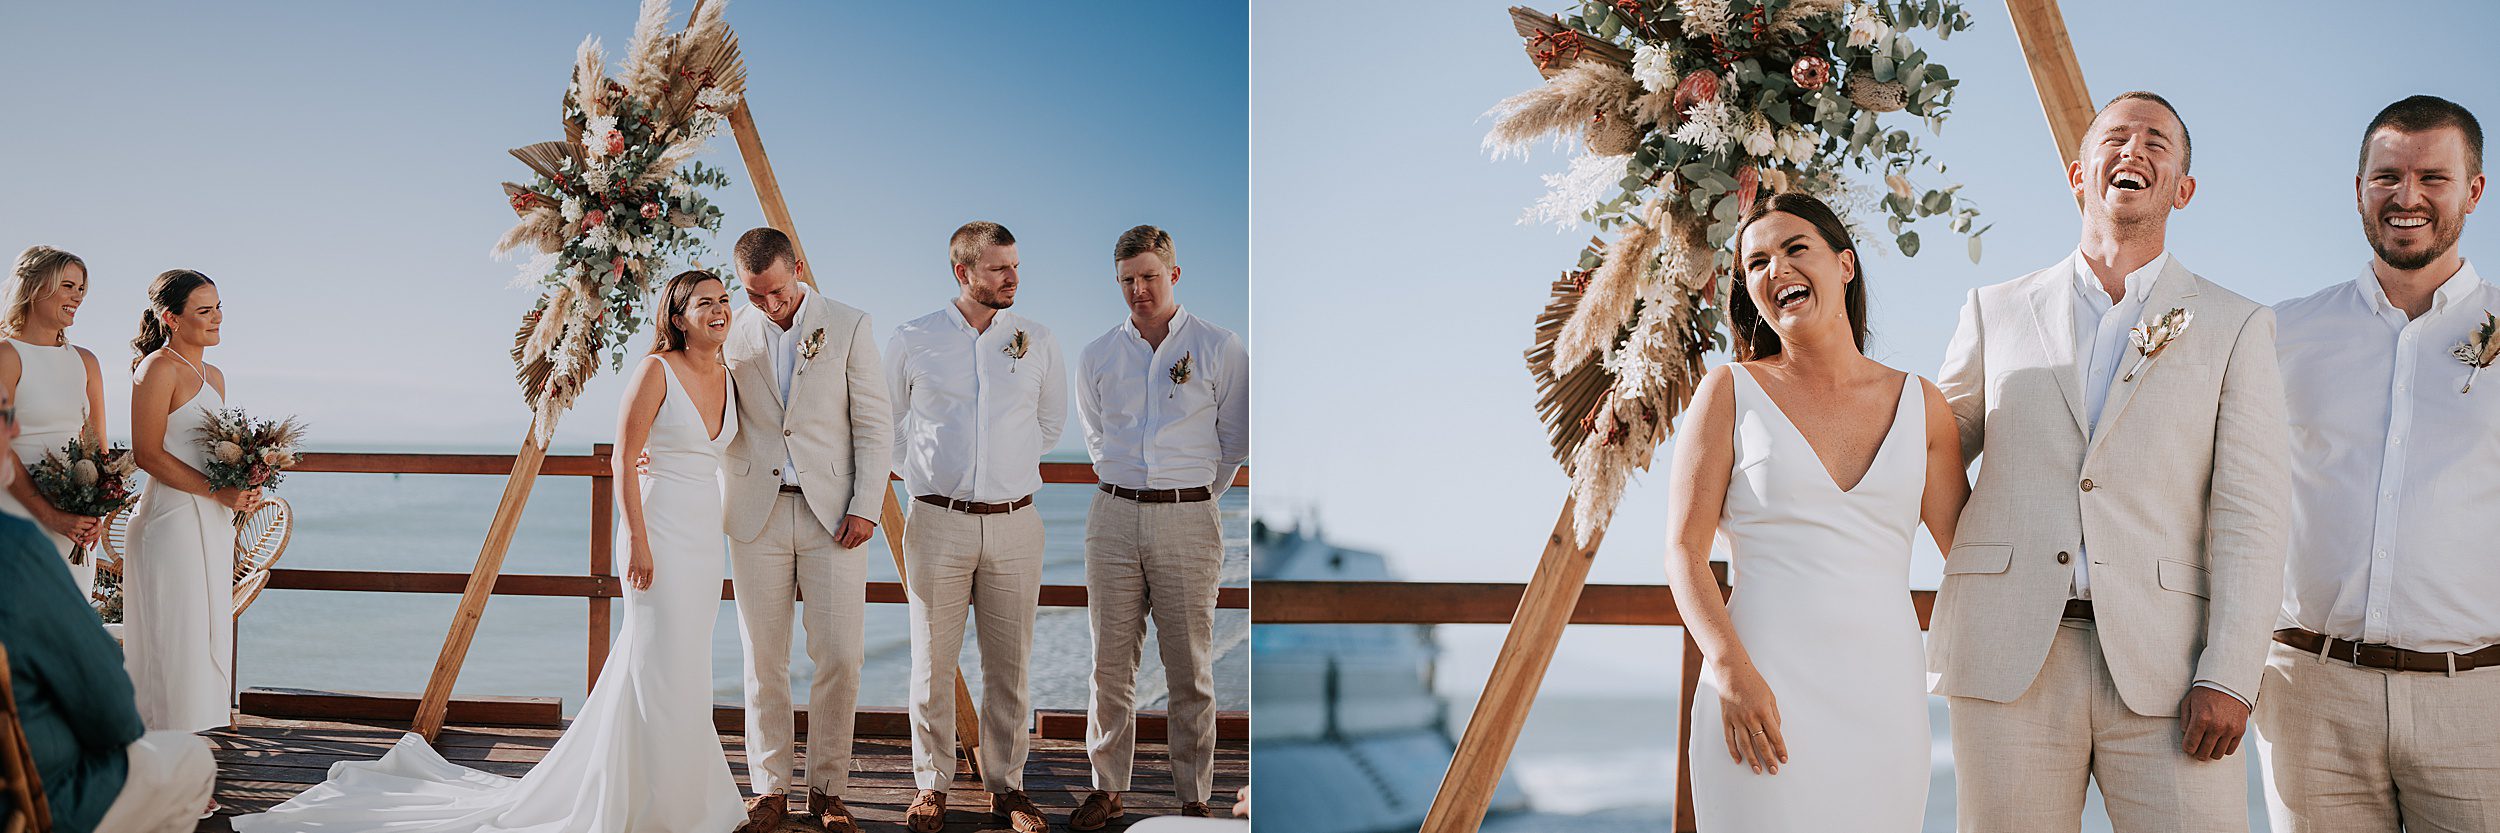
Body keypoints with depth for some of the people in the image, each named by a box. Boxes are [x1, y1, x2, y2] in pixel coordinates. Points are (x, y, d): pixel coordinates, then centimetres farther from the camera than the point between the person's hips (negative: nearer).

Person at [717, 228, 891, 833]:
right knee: (764, 659, 5)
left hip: (832, 513, -1)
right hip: (757, 512, 2)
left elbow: (874, 423, 0)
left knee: (840, 657, -3)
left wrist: (866, 507, -6)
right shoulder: (734, 335, 5)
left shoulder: (848, 326, 1)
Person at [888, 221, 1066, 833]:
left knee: (1009, 664, 6)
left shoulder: (1038, 342, 6)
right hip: (938, 523, -1)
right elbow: (884, 422, 15)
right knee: (933, 662, 5)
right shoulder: (912, 341, 1)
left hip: (1014, 524, 1)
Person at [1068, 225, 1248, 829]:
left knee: (1190, 668, 1)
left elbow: (1235, 440, 9)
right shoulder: (1097, 356, 10)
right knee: (1110, 663, 6)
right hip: (1114, 515, 3)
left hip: (1188, 521, -3)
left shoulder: (1220, 349, 1)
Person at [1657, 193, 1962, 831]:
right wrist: (1732, 671, -14)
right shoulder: (1732, 391, 3)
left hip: (1885, 697, 3)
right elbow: (1684, 551, -3)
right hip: (1760, 693, -2)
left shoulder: (1920, 405, 10)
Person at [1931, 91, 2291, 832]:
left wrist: (2228, 677, -8)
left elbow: (2248, 515, 2)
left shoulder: (2237, 328, 10)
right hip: (2008, 661, 1)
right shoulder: (1997, 312, 14)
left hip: (2160, 673, -1)